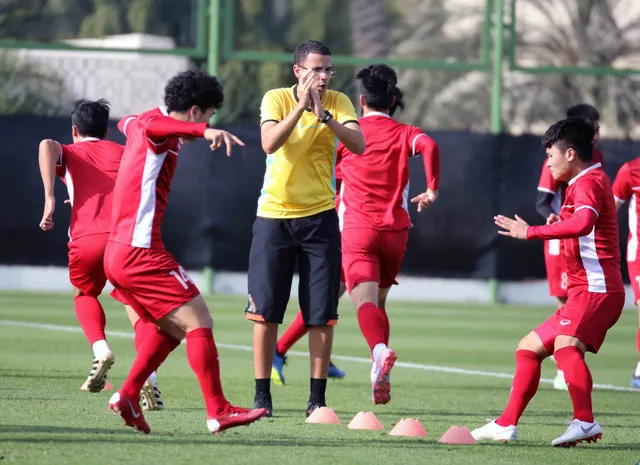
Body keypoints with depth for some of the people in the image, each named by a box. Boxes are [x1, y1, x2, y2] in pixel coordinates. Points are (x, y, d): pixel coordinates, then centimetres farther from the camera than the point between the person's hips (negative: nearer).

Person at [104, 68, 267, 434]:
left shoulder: (140, 127, 17)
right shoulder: (160, 132, -11)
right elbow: (152, 125, -38)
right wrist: (205, 131, -54)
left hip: (119, 252, 10)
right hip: (141, 251, -10)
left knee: (171, 328, 18)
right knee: (199, 321, -9)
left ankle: (128, 396, 9)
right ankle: (218, 411, -12)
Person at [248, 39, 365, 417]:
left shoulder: (338, 102, -1)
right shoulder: (277, 99, -5)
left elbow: (358, 145, -17)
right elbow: (270, 143, -22)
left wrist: (324, 115, -28)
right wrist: (301, 106, -29)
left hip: (320, 217, 1)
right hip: (274, 215, -1)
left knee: (322, 314, -1)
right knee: (266, 311, 0)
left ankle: (318, 397, 6)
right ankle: (262, 395, 9)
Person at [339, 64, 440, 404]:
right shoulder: (404, 133, 9)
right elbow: (429, 146, -13)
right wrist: (432, 190, -5)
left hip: (357, 228, -2)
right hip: (395, 229, 2)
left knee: (365, 300, -18)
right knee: (379, 301, 19)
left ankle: (380, 350, -47)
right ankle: (379, 375, 10)